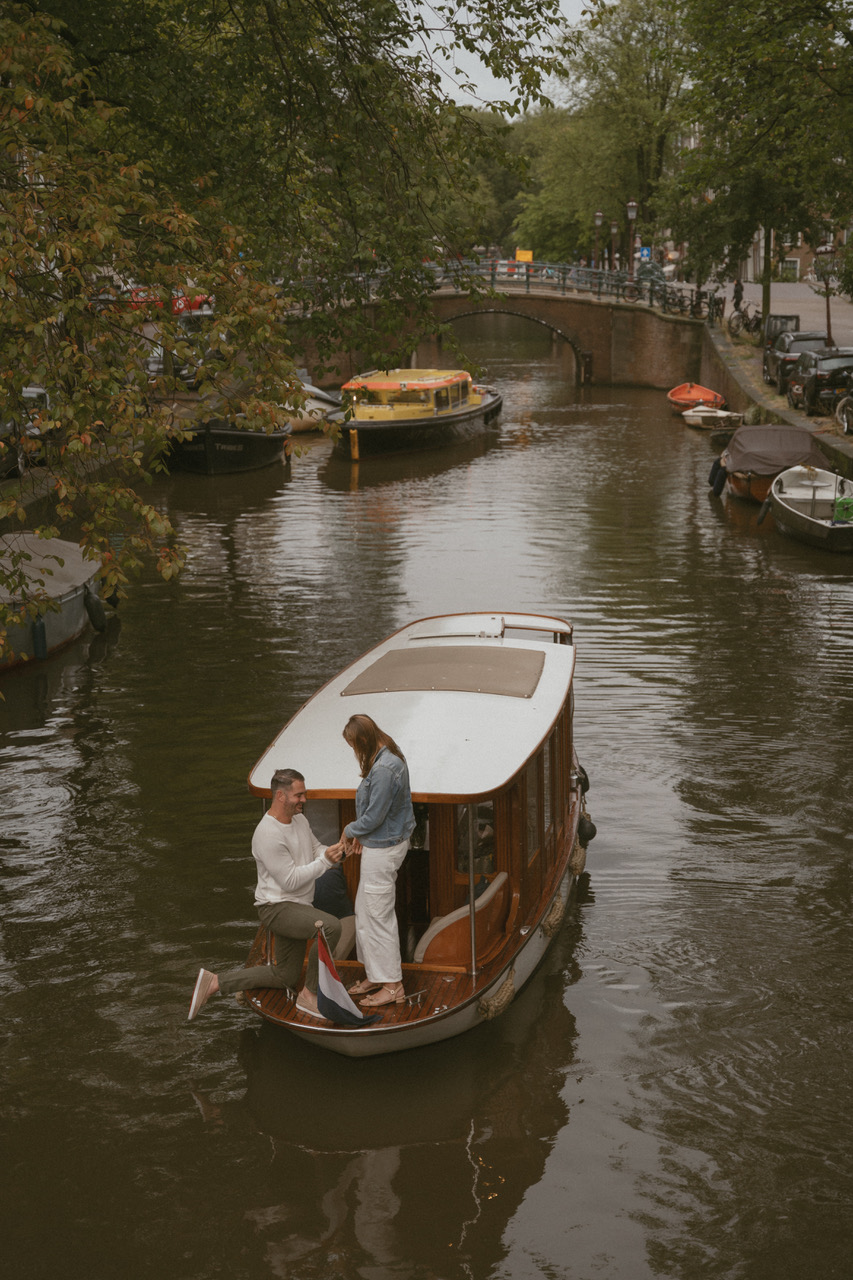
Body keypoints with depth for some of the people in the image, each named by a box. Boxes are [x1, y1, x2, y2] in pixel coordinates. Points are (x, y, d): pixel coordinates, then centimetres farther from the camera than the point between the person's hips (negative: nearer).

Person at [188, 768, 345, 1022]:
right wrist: (324, 861, -23)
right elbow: (290, 881, -23)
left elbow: (316, 848, 14)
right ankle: (309, 995, -17)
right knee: (331, 927, -33)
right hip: (277, 907, -10)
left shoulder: (299, 819, 6)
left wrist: (333, 852, -9)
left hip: (298, 906, 10)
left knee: (284, 977, 17)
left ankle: (214, 982, 22)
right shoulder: (268, 835, -24)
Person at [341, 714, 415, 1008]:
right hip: (391, 842, 10)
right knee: (365, 910, 19)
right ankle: (375, 975, 29)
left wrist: (350, 831, -3)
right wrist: (361, 834, 11)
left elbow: (373, 817, -21)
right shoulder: (391, 757, 6)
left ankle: (392, 986, 10)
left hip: (383, 850, -10)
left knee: (378, 915, 0)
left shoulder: (383, 770, -27)